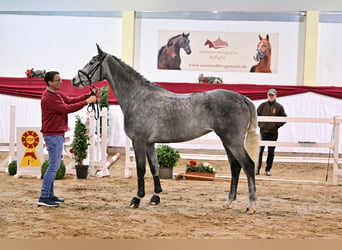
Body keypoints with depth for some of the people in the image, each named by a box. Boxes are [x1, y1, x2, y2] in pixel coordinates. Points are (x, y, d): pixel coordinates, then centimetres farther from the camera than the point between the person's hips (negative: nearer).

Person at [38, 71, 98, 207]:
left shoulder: (57, 94, 14)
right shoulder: (48, 98, -18)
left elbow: (71, 100, 12)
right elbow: (67, 108, -22)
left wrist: (90, 95, 0)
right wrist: (87, 101, -18)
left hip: (57, 135, 11)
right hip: (53, 135, -10)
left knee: (54, 165, 13)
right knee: (53, 166, -10)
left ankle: (50, 195, 19)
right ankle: (43, 197, -8)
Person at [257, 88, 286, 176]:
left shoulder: (279, 107, 0)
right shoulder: (263, 105, 4)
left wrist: (277, 125, -3)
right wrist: (259, 124, 3)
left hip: (273, 132, 0)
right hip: (263, 131, 0)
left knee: (271, 152, 5)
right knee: (259, 150, -3)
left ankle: (268, 169, 13)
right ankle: (257, 169, 3)